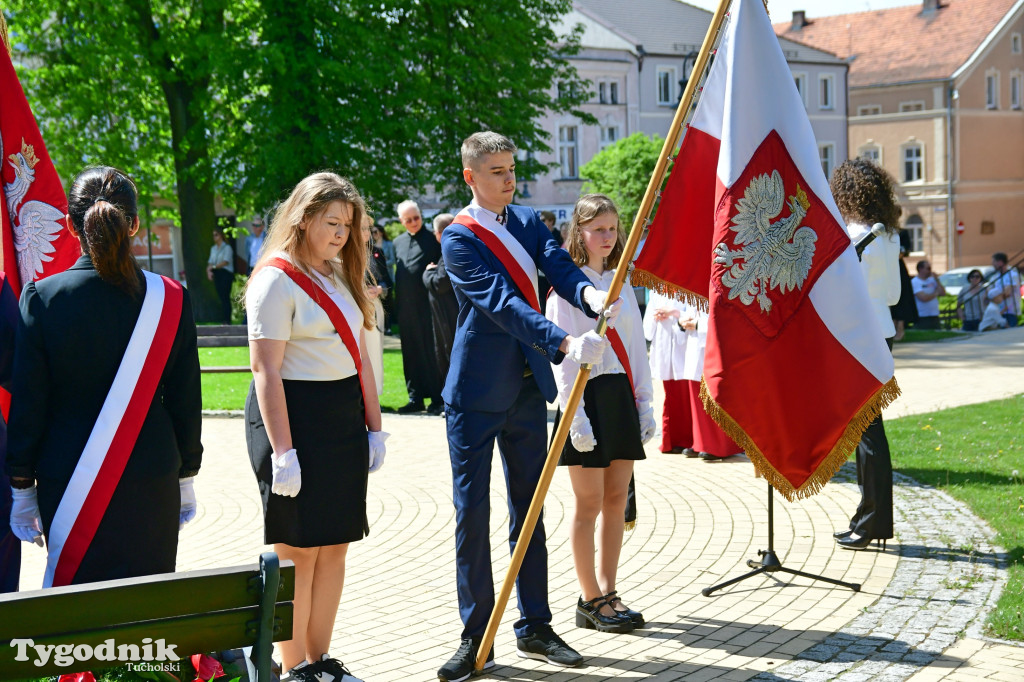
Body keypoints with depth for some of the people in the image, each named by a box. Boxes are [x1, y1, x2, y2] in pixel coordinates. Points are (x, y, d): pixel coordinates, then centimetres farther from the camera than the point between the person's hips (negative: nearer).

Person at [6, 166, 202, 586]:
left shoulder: (43, 296, -8)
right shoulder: (171, 299, -4)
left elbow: (27, 404, -4)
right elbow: (186, 402, 2)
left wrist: (22, 488, 5)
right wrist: (185, 480, 13)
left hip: (69, 485, -1)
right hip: (152, 485, 1)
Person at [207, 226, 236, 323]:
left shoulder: (227, 247, -4)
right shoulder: (213, 248, 17)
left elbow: (225, 262, -14)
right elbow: (210, 262, 14)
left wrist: (214, 267, -16)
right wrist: (209, 270, -5)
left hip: (226, 274, -6)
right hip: (216, 275, 6)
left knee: (225, 297, -10)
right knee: (221, 297, 4)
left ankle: (227, 320, -11)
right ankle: (223, 319, 5)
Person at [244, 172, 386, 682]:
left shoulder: (341, 277, 15)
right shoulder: (277, 279, -10)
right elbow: (266, 373, -16)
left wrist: (374, 427, 14)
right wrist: (281, 451, -20)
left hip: (344, 420, 8)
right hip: (294, 417, -8)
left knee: (335, 545, 9)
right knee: (298, 550, -3)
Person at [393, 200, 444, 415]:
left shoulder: (432, 240, -3)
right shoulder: (398, 242, 14)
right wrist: (396, 303, 13)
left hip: (427, 306, -6)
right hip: (405, 308, 6)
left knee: (431, 351, -2)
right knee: (411, 353, 9)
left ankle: (437, 399, 4)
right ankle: (416, 398, 17)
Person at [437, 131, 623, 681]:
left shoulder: (527, 222, 9)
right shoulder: (459, 238, -12)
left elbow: (559, 267, -6)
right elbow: (502, 303, -24)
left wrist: (589, 293, -30)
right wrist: (564, 343, -35)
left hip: (528, 387, 6)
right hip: (477, 393, -6)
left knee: (529, 509, 12)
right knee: (472, 513, -1)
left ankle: (534, 627, 21)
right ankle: (475, 638, 7)